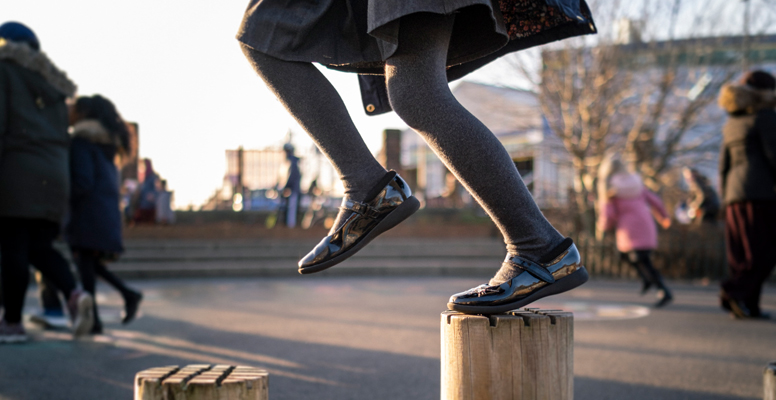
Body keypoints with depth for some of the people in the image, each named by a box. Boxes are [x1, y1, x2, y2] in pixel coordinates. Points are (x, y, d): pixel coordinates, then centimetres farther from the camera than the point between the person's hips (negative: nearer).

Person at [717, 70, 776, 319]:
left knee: (743, 252, 5)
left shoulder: (731, 124, 19)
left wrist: (727, 201, 18)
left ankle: (748, 306, 0)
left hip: (736, 195, 8)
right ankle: (734, 290, -23)